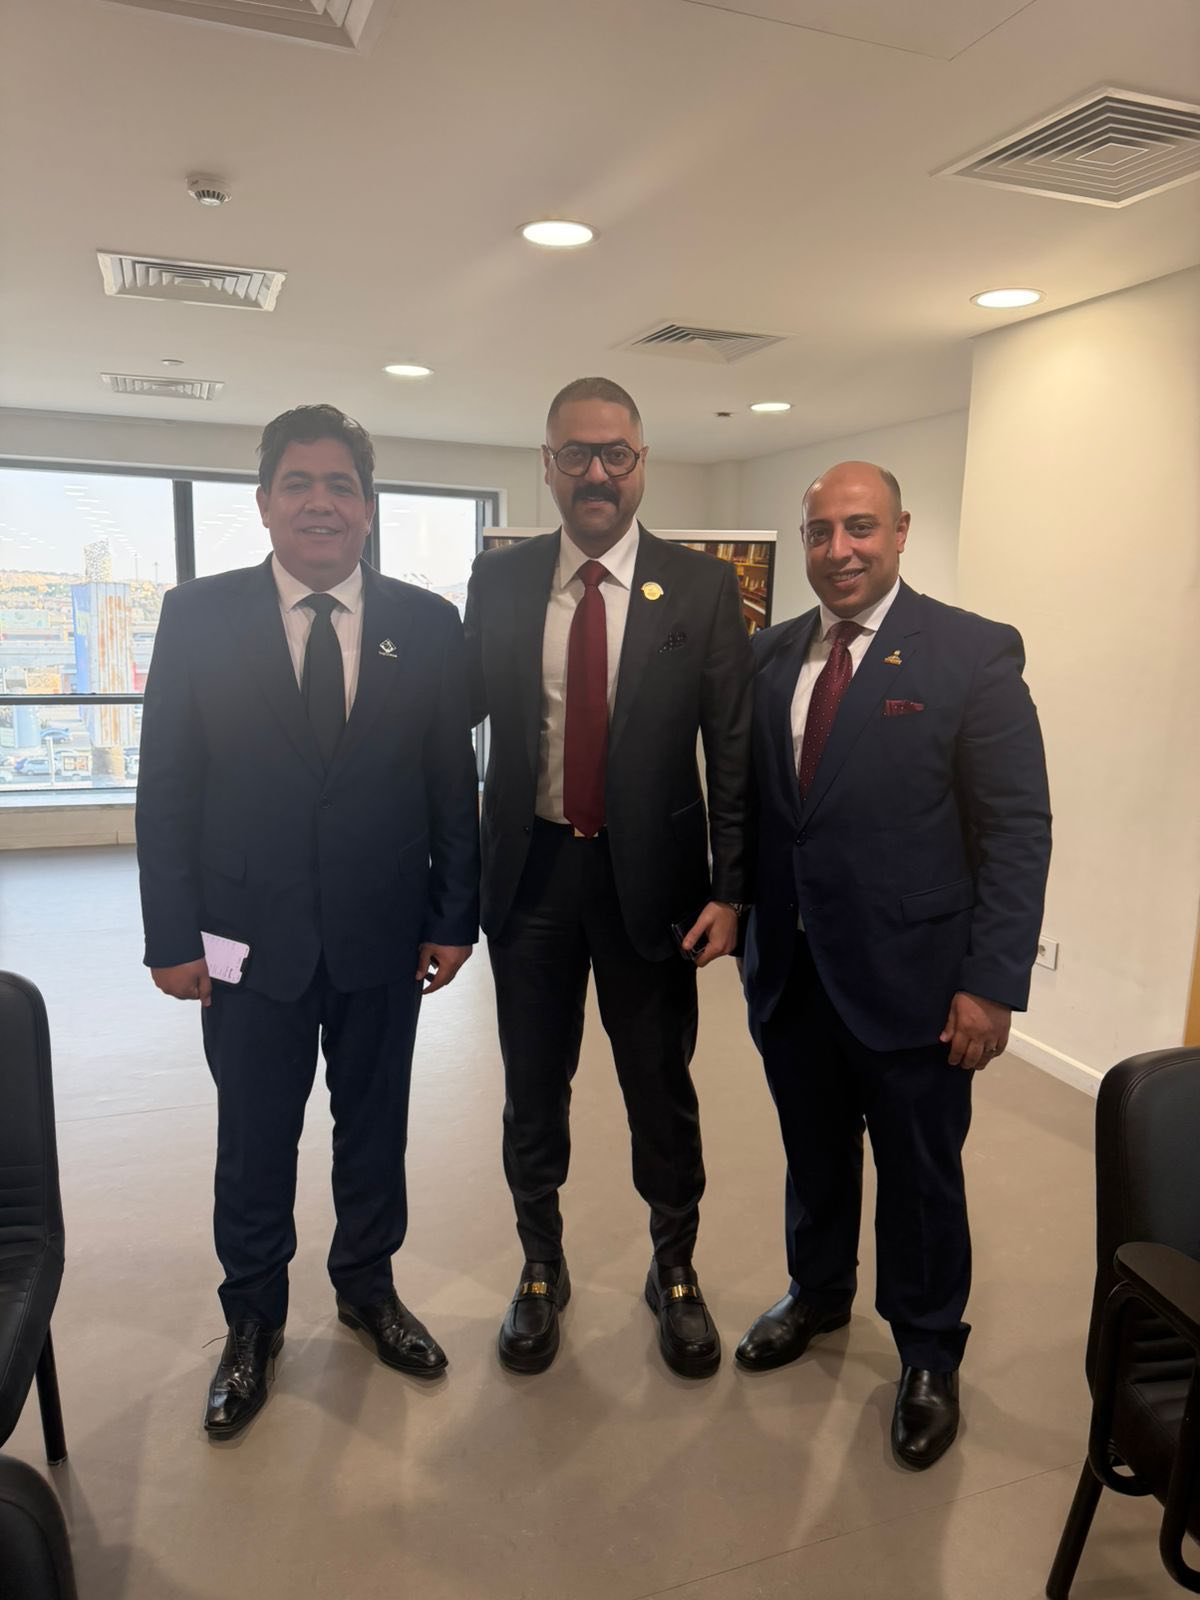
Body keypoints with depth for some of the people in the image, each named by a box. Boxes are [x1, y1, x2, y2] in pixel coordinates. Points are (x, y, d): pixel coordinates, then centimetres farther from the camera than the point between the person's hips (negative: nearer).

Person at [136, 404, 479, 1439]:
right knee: (255, 1141, 14)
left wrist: (454, 918, -2)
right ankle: (253, 1322, 38)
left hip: (386, 934, 1)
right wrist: (172, 936, -6)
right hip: (250, 937, -1)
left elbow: (453, 785, 1)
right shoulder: (198, 617, -3)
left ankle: (369, 1287, 42)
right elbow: (165, 789, -3)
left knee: (375, 1124, 17)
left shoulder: (428, 625, -1)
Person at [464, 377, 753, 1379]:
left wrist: (729, 890, -8)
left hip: (651, 874, -1)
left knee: (662, 1091, 14)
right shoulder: (499, 581, 1)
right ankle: (542, 1270, 40)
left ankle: (675, 1274, 39)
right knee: (534, 1090, 16)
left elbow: (733, 750, -4)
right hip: (531, 871, 2)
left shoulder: (703, 587, -4)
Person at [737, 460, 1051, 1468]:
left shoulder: (974, 652, -10)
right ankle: (817, 1292, 49)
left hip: (910, 977, -4)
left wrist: (992, 982, -14)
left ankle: (929, 1355, 39)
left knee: (920, 1178, 14)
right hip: (790, 968, 4)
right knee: (813, 1156, 22)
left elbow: (1019, 830, -11)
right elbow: (753, 806, 8)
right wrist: (743, 920, 3)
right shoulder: (772, 655, 5)